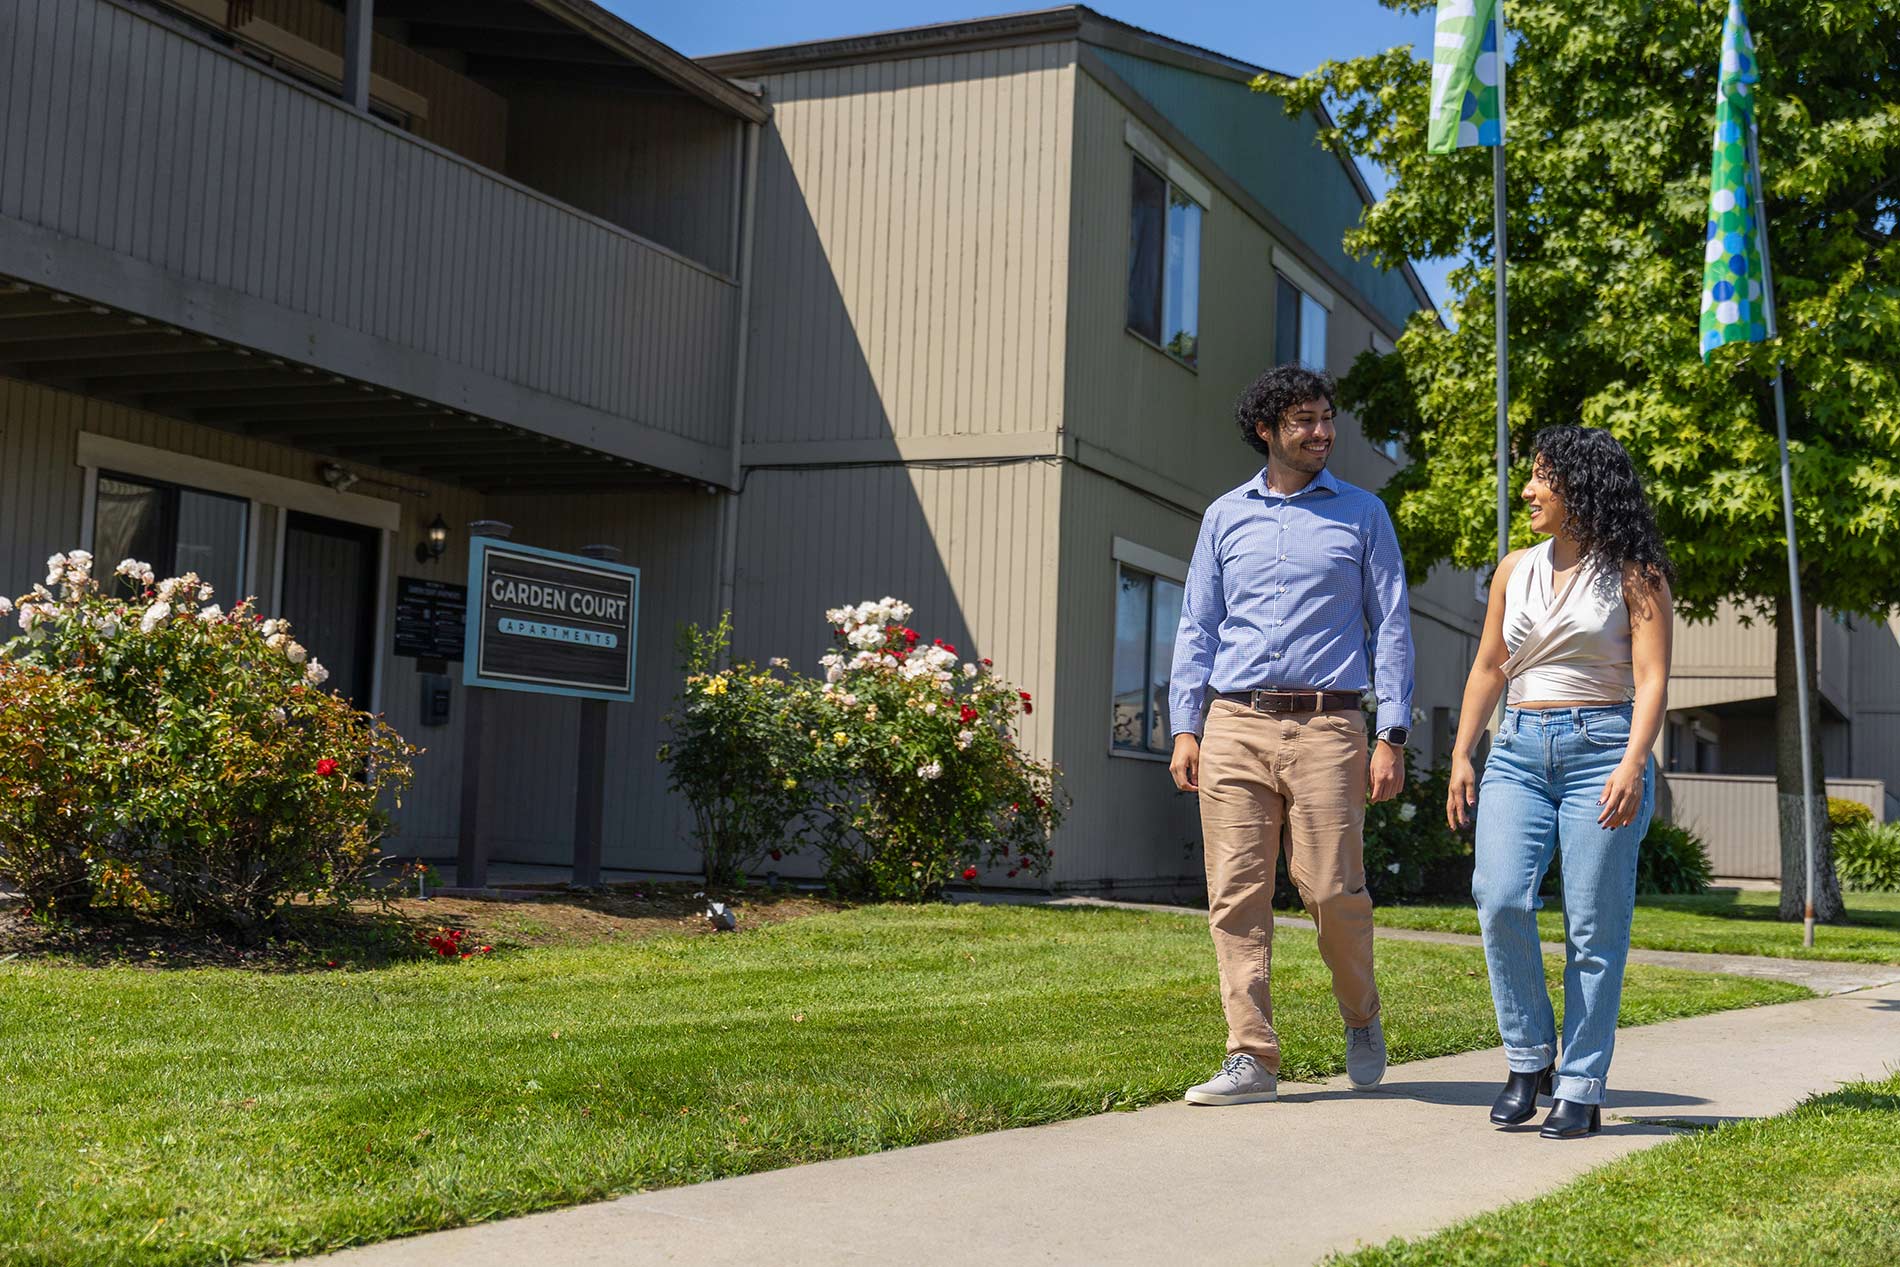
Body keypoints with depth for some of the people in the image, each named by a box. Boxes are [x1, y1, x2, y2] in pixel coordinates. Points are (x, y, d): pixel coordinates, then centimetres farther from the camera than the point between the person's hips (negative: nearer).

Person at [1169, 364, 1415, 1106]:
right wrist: (1184, 728, 5)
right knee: (1236, 894, -2)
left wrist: (1392, 735, -3)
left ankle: (1361, 1018, 21)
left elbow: (1390, 626, 7)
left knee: (1333, 889, -7)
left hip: (1326, 725, -2)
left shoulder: (1362, 515, 9)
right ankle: (1252, 1059, 4)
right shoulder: (1226, 516, 14)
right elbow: (1197, 627, 15)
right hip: (1235, 725, 2)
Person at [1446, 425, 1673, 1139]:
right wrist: (1462, 754, 10)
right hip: (1519, 751, 4)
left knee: (1594, 926, -5)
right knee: (1501, 900, -14)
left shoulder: (1633, 575, 3)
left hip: (1602, 747, -4)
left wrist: (1633, 764, -17)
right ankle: (1529, 1060, 2)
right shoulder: (1516, 569, 16)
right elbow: (1489, 667, 19)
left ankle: (1579, 1089, 2)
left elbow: (1651, 678, -4)